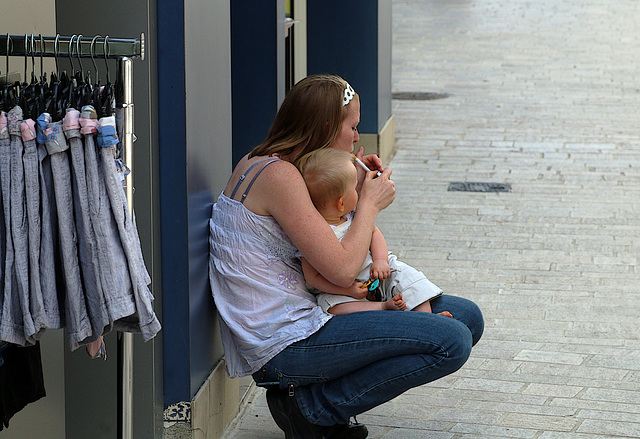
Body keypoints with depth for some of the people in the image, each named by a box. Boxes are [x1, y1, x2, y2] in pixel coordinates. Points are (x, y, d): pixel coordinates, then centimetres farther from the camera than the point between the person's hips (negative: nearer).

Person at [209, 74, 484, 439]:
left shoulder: (261, 164, 14)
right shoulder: (277, 174, -17)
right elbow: (342, 269, -21)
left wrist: (354, 187, 8)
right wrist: (370, 202, -5)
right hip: (287, 345, -11)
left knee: (467, 316, 9)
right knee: (451, 342, -19)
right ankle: (310, 406, -7)